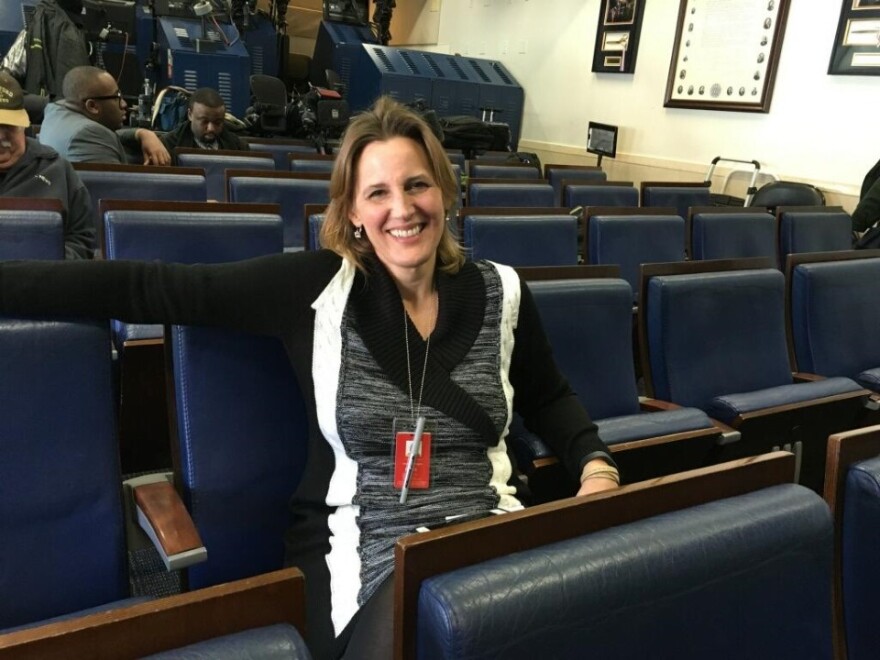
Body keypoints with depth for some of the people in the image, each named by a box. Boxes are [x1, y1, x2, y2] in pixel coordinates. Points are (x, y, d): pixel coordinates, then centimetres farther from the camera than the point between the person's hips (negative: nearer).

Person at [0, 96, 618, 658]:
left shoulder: (501, 293, 2)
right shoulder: (315, 287, -8)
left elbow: (549, 398, 18)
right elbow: (146, 288, -9)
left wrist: (596, 467, 2)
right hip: (365, 551, -2)